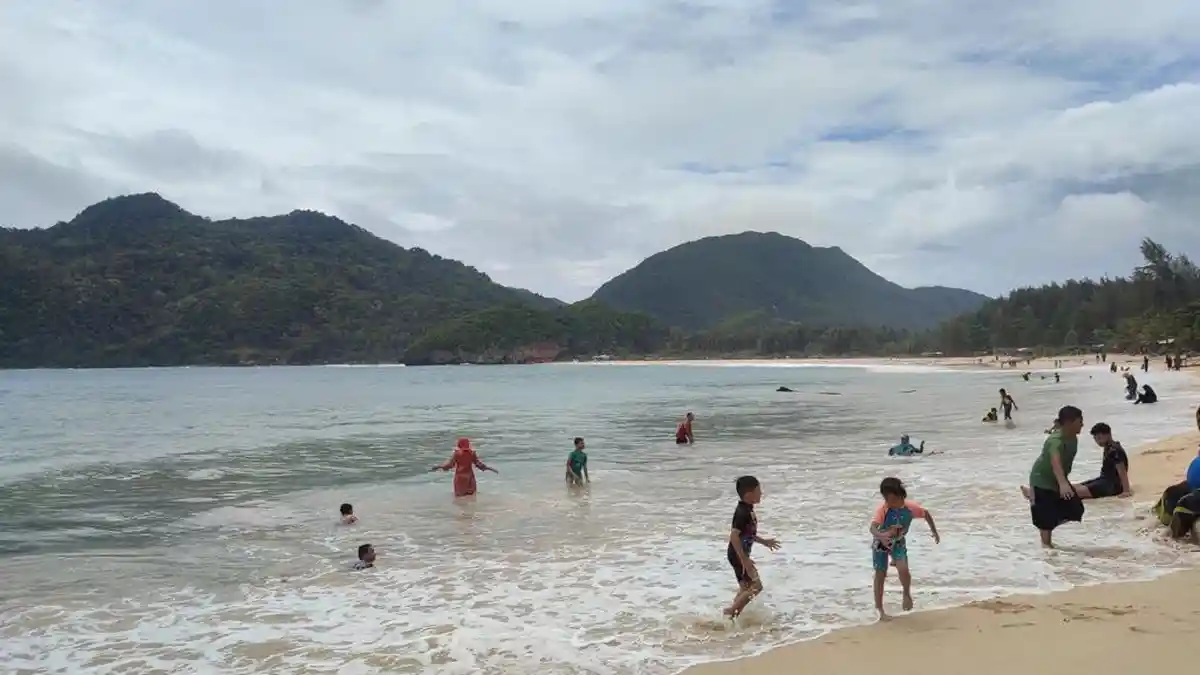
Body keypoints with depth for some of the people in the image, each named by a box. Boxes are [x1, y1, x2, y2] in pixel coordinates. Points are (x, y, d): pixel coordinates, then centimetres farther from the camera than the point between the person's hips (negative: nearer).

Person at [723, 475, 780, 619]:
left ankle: (733, 615, 22)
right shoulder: (743, 513, -23)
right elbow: (734, 536, -30)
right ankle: (730, 612, -5)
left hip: (741, 555, 10)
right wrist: (745, 560, -29)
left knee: (745, 588, 16)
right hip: (738, 555, -10)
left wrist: (763, 541, 26)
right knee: (756, 586, -9)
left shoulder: (747, 510, 9)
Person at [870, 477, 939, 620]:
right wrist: (881, 535, -65)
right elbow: (873, 527, -45)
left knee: (903, 569, -19)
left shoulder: (910, 506, -23)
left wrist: (934, 531, -1)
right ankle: (879, 608, 18)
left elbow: (926, 513, -3)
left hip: (898, 542, 2)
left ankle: (907, 594, 14)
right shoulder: (882, 509, -32)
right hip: (881, 543, -1)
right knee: (881, 574, 2)